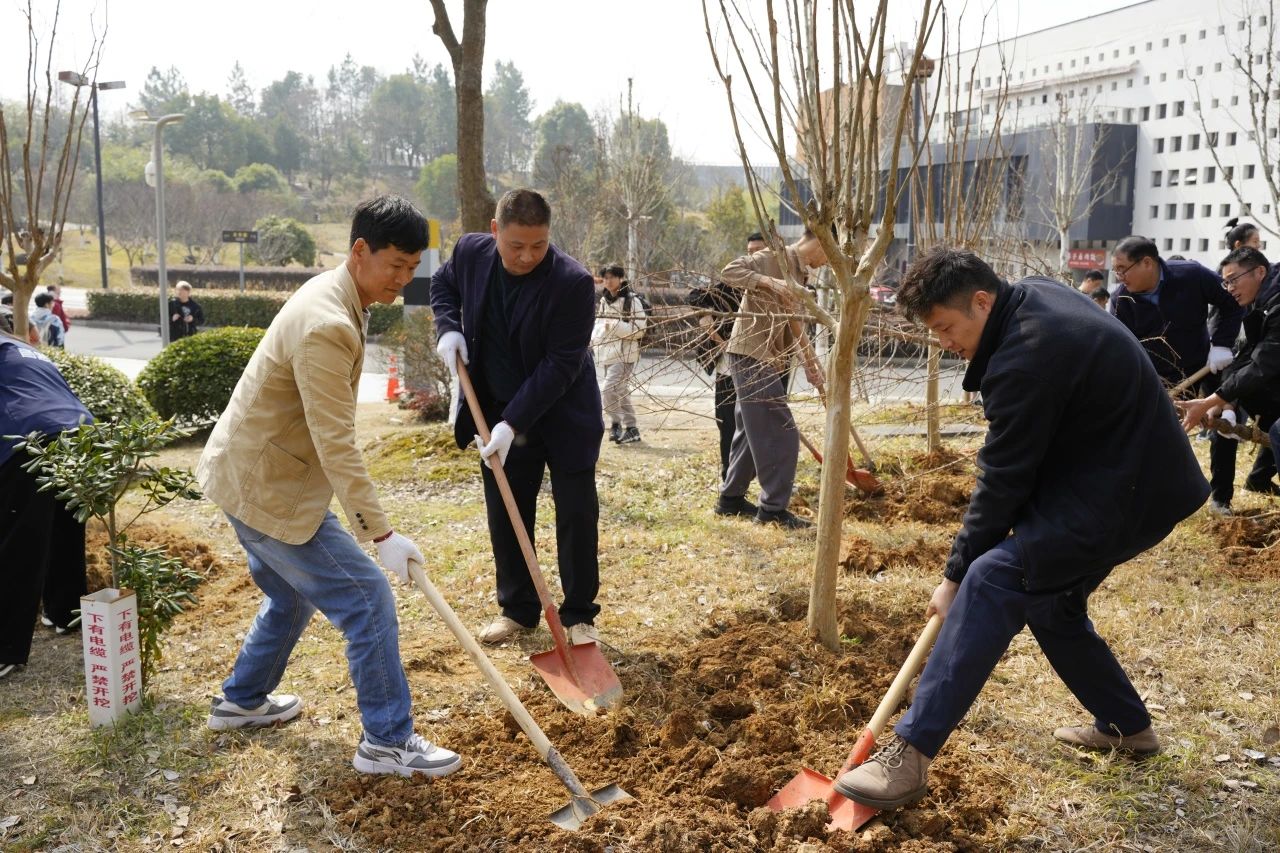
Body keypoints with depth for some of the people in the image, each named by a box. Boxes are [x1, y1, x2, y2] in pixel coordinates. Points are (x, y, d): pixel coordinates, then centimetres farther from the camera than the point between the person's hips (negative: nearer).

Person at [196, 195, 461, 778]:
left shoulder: (336, 295, 7)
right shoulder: (328, 326, -27)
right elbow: (336, 445, -30)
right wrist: (381, 534, -28)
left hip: (249, 474, 10)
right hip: (268, 489, -10)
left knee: (291, 597, 26)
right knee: (367, 599, -6)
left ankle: (241, 700, 43)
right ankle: (387, 741, 5)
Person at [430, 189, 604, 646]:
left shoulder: (573, 282, -24)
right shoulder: (471, 252, -9)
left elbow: (560, 365, -24)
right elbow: (443, 284, 14)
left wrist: (514, 423, -27)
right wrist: (449, 327, -6)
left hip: (563, 416, -4)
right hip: (499, 413, 4)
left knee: (577, 515, 2)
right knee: (505, 515, 10)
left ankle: (580, 615, 17)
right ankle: (517, 609, 26)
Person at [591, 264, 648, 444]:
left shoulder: (632, 300, -9)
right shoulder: (604, 300, 12)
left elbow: (639, 330, -13)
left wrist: (614, 326, -21)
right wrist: (594, 338, 2)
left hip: (625, 354, -8)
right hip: (607, 354, 8)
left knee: (609, 390, -18)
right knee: (621, 393, 13)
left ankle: (616, 424, -4)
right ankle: (630, 428, 22)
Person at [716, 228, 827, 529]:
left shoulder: (797, 271, 17)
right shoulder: (774, 257, -10)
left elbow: (794, 322, 21)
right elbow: (729, 271, -23)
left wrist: (811, 362, 19)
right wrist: (770, 283, -31)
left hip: (765, 360, 10)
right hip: (752, 356, -10)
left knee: (753, 433, 15)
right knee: (781, 435, -8)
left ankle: (730, 498, 25)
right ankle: (773, 508, -1)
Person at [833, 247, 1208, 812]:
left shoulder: (1026, 356, -26)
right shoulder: (1034, 299, 5)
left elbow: (1003, 479, -21)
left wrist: (956, 574, -11)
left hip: (1123, 497, -11)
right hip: (1140, 475, 11)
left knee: (992, 583, -22)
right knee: (1050, 596, 19)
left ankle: (911, 754, -23)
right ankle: (1127, 725, 34)